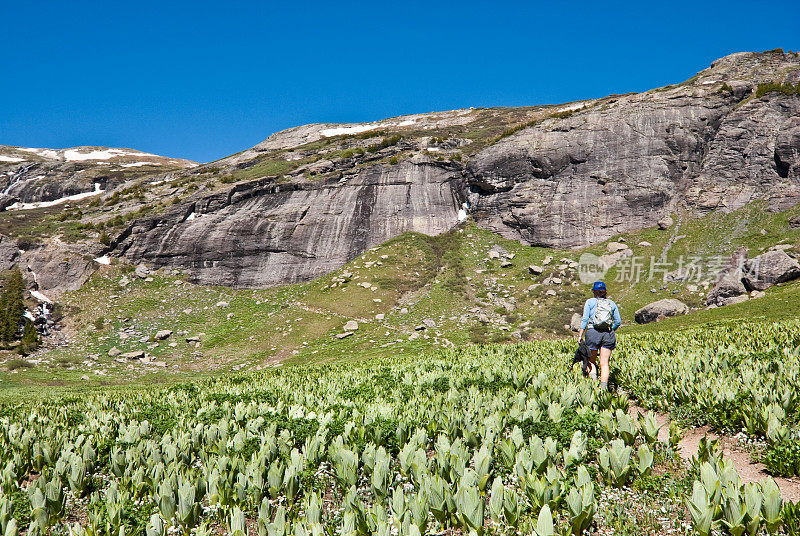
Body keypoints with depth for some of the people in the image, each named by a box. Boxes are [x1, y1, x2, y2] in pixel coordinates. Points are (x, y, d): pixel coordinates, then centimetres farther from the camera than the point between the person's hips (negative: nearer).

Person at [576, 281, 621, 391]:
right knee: (604, 363, 4)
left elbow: (585, 319, -3)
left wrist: (580, 334, -2)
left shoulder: (590, 302, 4)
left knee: (591, 361, 12)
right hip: (608, 334, 2)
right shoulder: (612, 303, 12)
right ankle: (603, 388, -5)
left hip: (593, 332, -2)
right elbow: (618, 321, 9)